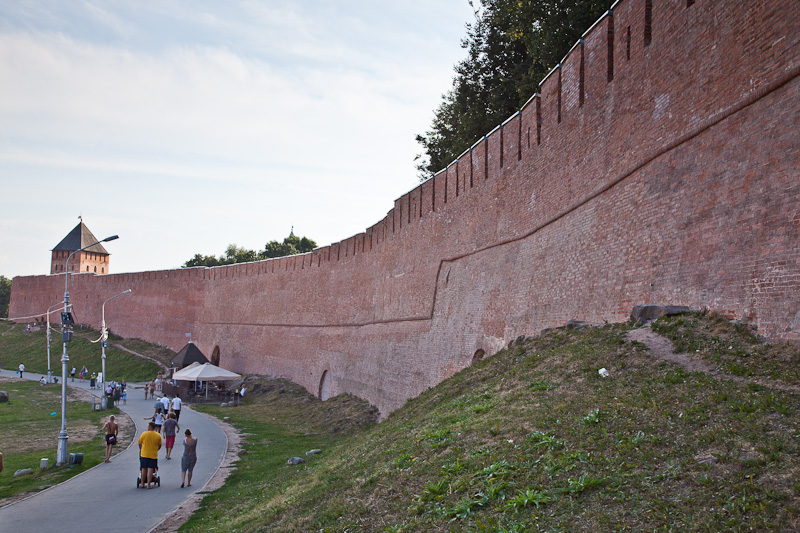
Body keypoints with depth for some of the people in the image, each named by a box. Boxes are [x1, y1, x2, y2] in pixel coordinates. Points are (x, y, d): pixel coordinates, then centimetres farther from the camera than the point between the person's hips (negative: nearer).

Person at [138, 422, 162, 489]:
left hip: (144, 454, 0)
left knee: (144, 469, 13)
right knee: (150, 469, 1)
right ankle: (149, 485, 0)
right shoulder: (158, 435, -1)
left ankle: (142, 483, 22)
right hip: (153, 455, 0)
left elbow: (139, 443, 6)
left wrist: (141, 450, 24)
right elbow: (159, 446, 8)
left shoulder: (144, 434, -5)